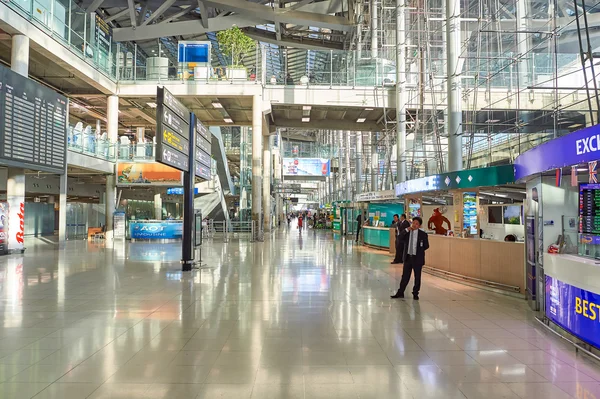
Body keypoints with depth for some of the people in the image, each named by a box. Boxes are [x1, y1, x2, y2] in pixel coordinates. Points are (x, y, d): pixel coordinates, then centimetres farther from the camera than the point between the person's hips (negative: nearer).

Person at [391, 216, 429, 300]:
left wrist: (420, 250, -8)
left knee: (417, 277, 7)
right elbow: (400, 238, -12)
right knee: (405, 276, 8)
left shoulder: (423, 234, -4)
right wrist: (406, 230, -19)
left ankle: (415, 294, 20)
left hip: (417, 258, -2)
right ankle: (400, 293, 15)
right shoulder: (406, 232, 4)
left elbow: (426, 246, 1)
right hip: (408, 257, 2)